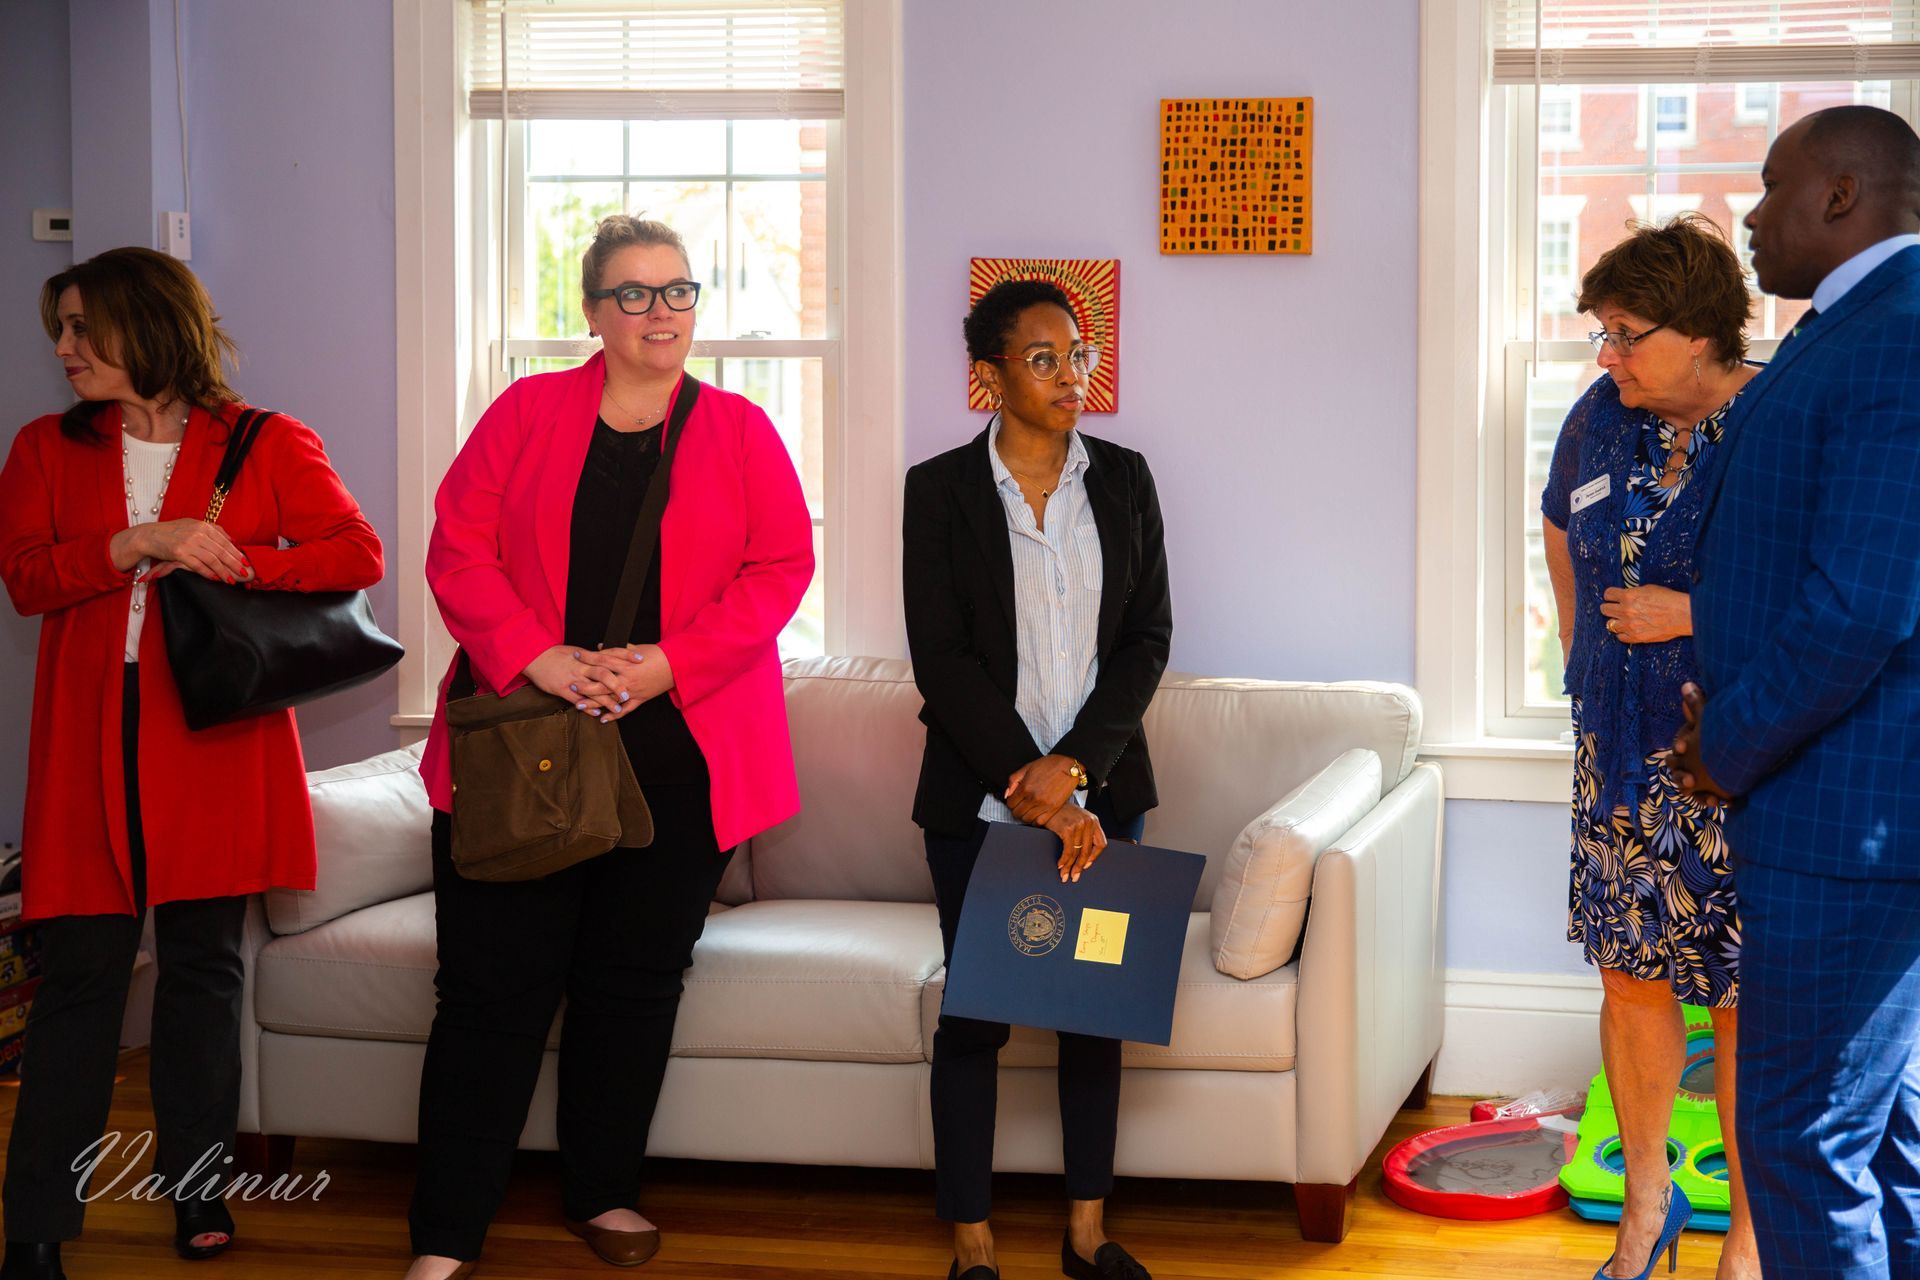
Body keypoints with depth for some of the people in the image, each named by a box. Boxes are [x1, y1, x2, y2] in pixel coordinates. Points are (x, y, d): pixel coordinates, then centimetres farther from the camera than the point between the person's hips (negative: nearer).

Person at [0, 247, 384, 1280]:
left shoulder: (266, 447, 4)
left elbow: (358, 553, -4)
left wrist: (232, 564, -15)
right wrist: (140, 543, -16)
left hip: (213, 738, -1)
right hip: (88, 744, 1)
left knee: (203, 963, 6)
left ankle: (198, 1188, 20)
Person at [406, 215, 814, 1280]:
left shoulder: (740, 431, 7)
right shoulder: (528, 412, 6)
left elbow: (782, 566, 1)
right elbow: (458, 548, 0)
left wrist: (673, 661, -12)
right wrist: (534, 656, -14)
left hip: (680, 755, 1)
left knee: (635, 982, 9)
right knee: (494, 983, -2)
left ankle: (601, 1193, 25)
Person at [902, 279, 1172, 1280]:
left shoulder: (1123, 481, 4)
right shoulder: (941, 490, -4)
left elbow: (1148, 637, 1)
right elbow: (942, 659, -9)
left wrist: (1075, 766, -12)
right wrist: (1032, 792, -14)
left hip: (1101, 789, 3)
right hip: (978, 796, -3)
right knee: (975, 1013, 2)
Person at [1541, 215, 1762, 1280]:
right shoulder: (1602, 415, 4)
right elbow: (1561, 526, 25)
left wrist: (1692, 616, -19)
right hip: (1621, 758, 5)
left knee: (1748, 1001, 2)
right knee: (1632, 977, 12)